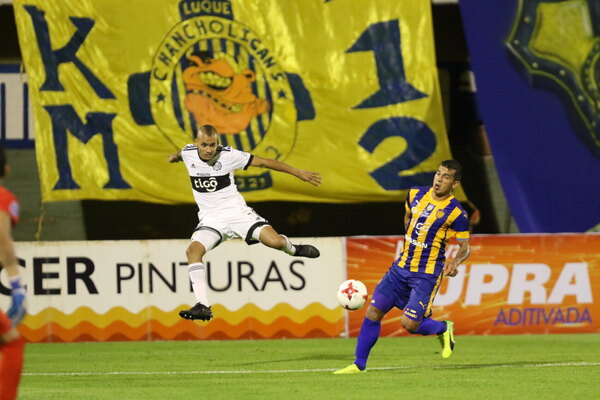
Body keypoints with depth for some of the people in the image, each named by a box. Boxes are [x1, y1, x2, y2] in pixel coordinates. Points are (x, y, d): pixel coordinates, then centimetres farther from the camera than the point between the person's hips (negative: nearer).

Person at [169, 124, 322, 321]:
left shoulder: (228, 155, -11)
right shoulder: (188, 153, -3)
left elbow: (263, 162, -4)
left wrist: (298, 172, -2)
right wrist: (175, 156, 50)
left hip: (236, 212, -2)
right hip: (210, 219, 2)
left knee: (275, 241, -21)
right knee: (193, 249, -27)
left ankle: (293, 250, 19)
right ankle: (203, 307, -29)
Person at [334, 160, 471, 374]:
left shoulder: (456, 213, -13)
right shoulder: (416, 194, 3)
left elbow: (465, 247, -6)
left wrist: (455, 261, -26)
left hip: (427, 275, -5)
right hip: (401, 267, 5)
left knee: (409, 323, -14)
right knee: (373, 312, -2)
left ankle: (443, 328, 18)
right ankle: (359, 364, 8)